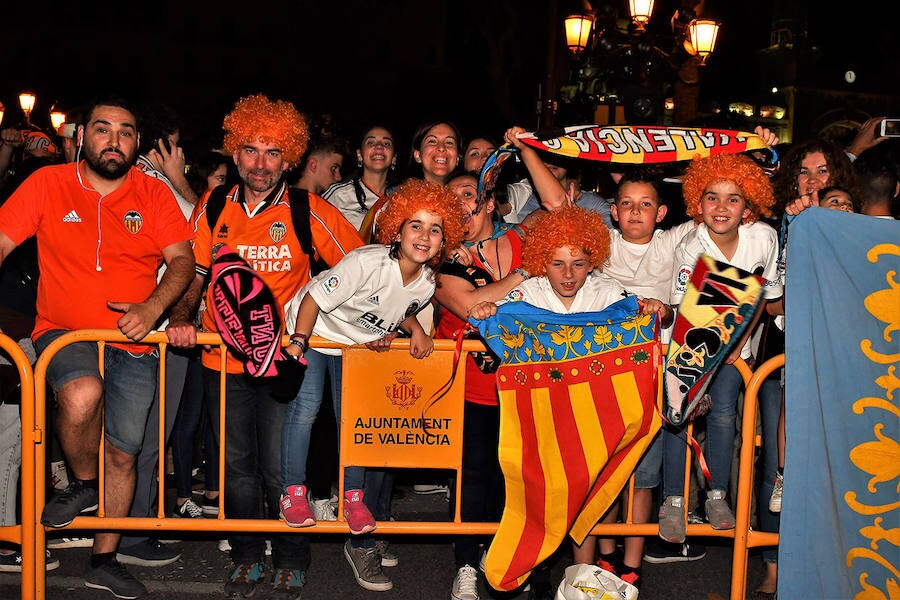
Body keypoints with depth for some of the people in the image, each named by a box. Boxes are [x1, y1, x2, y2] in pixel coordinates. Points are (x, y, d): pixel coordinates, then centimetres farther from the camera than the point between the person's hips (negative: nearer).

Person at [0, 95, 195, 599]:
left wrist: (153, 307, -24)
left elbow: (183, 259, -5)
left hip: (133, 343, 2)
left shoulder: (154, 194, 1)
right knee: (83, 394, -35)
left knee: (123, 455, 7)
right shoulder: (49, 184, -1)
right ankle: (82, 484, -3)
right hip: (63, 331, -2)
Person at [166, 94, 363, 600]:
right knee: (237, 466, 13)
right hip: (223, 357, 3)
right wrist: (181, 317, -7)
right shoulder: (214, 207, 4)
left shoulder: (310, 212, -5)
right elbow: (194, 272, 10)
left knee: (280, 469, 1)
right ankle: (248, 558, 31)